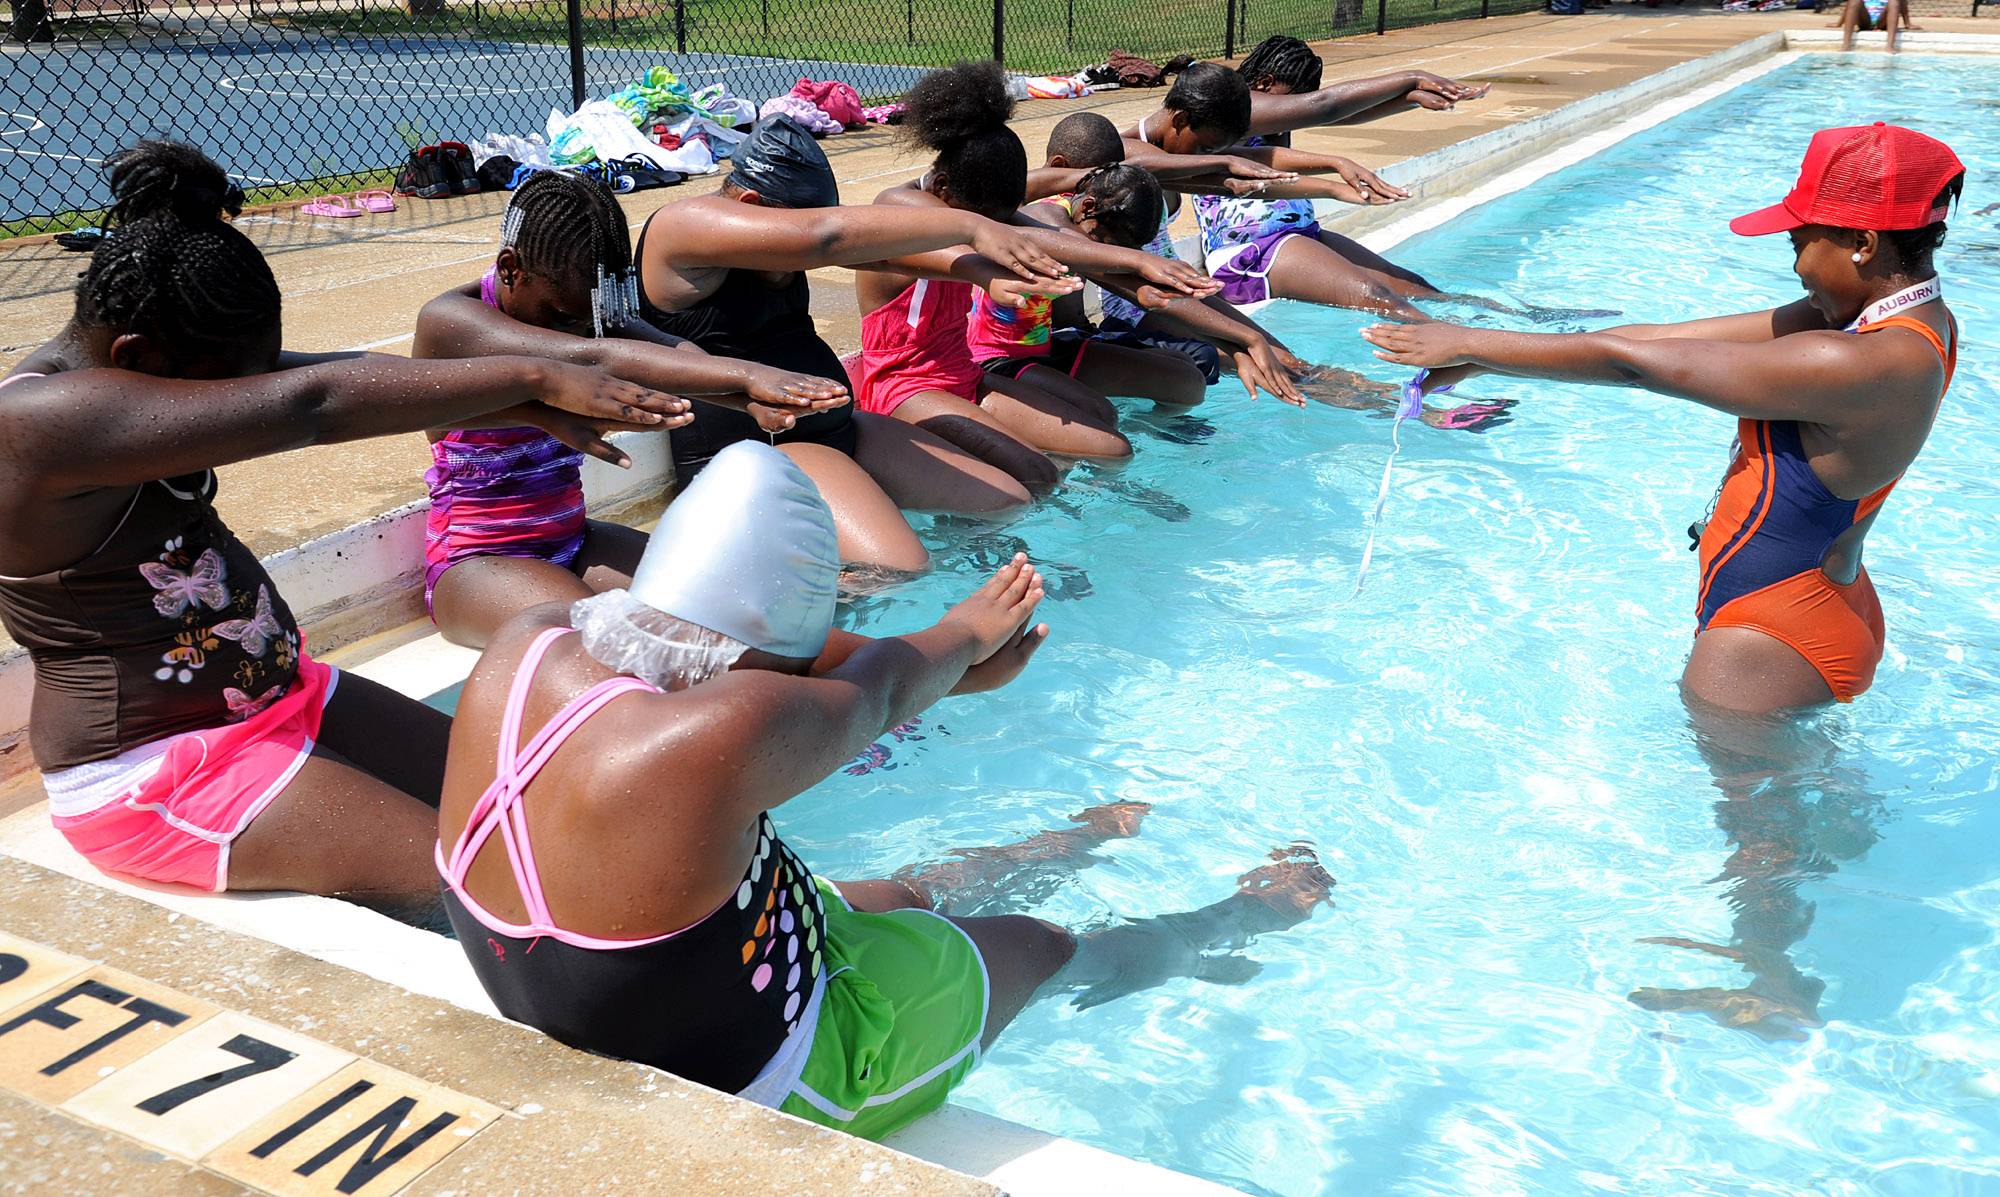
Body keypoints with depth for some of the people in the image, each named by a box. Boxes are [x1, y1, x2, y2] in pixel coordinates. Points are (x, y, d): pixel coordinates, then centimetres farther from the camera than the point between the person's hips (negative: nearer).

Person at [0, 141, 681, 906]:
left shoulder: (162, 357, 5)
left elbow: (340, 378, -4)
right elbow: (311, 406, -31)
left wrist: (534, 410, -15)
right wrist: (535, 377, -29)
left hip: (274, 694, 10)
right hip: (155, 773, -10)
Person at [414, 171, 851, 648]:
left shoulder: (582, 307, 3)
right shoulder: (448, 321, -18)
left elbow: (674, 353, -19)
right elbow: (595, 359, -35)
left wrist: (756, 402, -43)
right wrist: (747, 374, -48)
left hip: (572, 542, 6)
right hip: (474, 562, -6)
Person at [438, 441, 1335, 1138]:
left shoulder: (524, 650, -17)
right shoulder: (716, 736, -40)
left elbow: (732, 640, -5)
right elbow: (871, 697, -19)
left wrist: (946, 670, 5)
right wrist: (960, 638, 4)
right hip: (765, 1090, -6)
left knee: (910, 895, 29)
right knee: (1046, 947, 16)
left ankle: (1087, 843, 57)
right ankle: (1236, 919, 45)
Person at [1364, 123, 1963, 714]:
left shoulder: (1855, 367, -30)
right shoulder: (1917, 322, 1)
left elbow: (1630, 361, -23)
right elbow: (1664, 337, -4)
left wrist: (1470, 343, -13)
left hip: (1768, 645, -9)